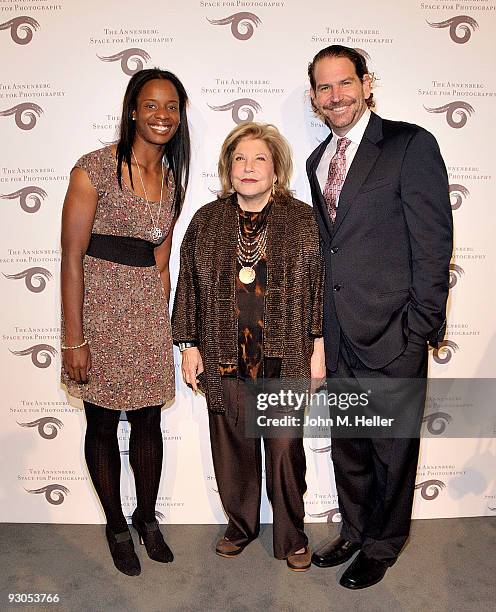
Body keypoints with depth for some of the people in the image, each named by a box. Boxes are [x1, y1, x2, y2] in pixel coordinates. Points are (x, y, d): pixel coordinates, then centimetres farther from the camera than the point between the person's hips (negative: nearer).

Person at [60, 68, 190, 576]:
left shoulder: (171, 178, 10)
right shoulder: (96, 167, -10)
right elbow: (72, 256, -12)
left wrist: (162, 321, 13)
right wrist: (73, 340, -14)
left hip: (148, 310, 5)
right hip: (99, 305, -5)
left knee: (149, 421, 12)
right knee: (102, 424, 10)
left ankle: (147, 517, 35)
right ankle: (116, 525, 32)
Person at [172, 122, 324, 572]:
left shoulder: (304, 220, 1)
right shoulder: (206, 220, 6)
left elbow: (321, 287, 1)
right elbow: (188, 286, 6)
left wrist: (318, 350, -2)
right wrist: (189, 346, 2)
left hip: (285, 361, -1)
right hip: (224, 360, 2)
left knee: (285, 448, 6)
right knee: (232, 448, 13)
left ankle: (292, 536, 29)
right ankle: (240, 526, 36)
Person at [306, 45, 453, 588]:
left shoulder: (410, 144, -7)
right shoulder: (318, 160, 13)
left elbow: (433, 241, -11)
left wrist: (421, 327, -13)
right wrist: (324, 325, 11)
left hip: (392, 334, -6)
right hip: (341, 335, 6)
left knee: (392, 449, 11)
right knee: (347, 446, 19)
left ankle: (381, 546, 34)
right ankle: (353, 533, 41)